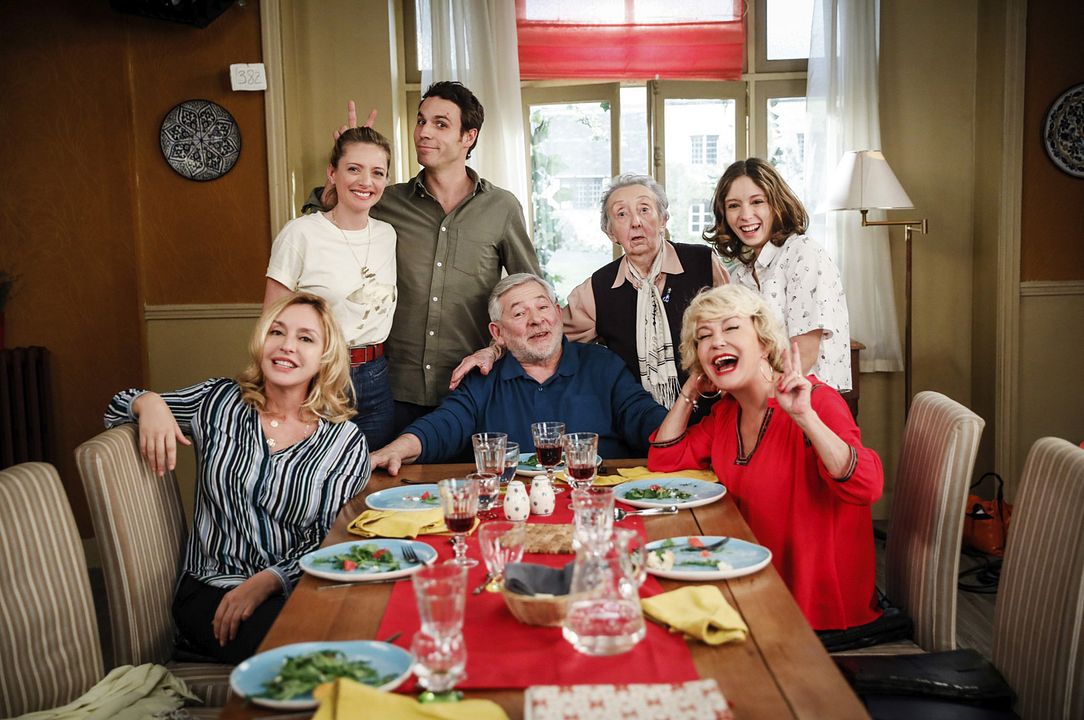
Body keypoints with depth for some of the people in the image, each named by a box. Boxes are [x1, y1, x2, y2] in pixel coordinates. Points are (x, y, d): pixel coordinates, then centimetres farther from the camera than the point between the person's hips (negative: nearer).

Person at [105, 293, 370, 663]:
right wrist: (149, 402, -5)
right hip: (211, 591, 0)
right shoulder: (219, 402, 9)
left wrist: (267, 581, -18)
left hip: (291, 589, 1)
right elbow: (116, 411, 19)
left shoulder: (346, 443, 2)